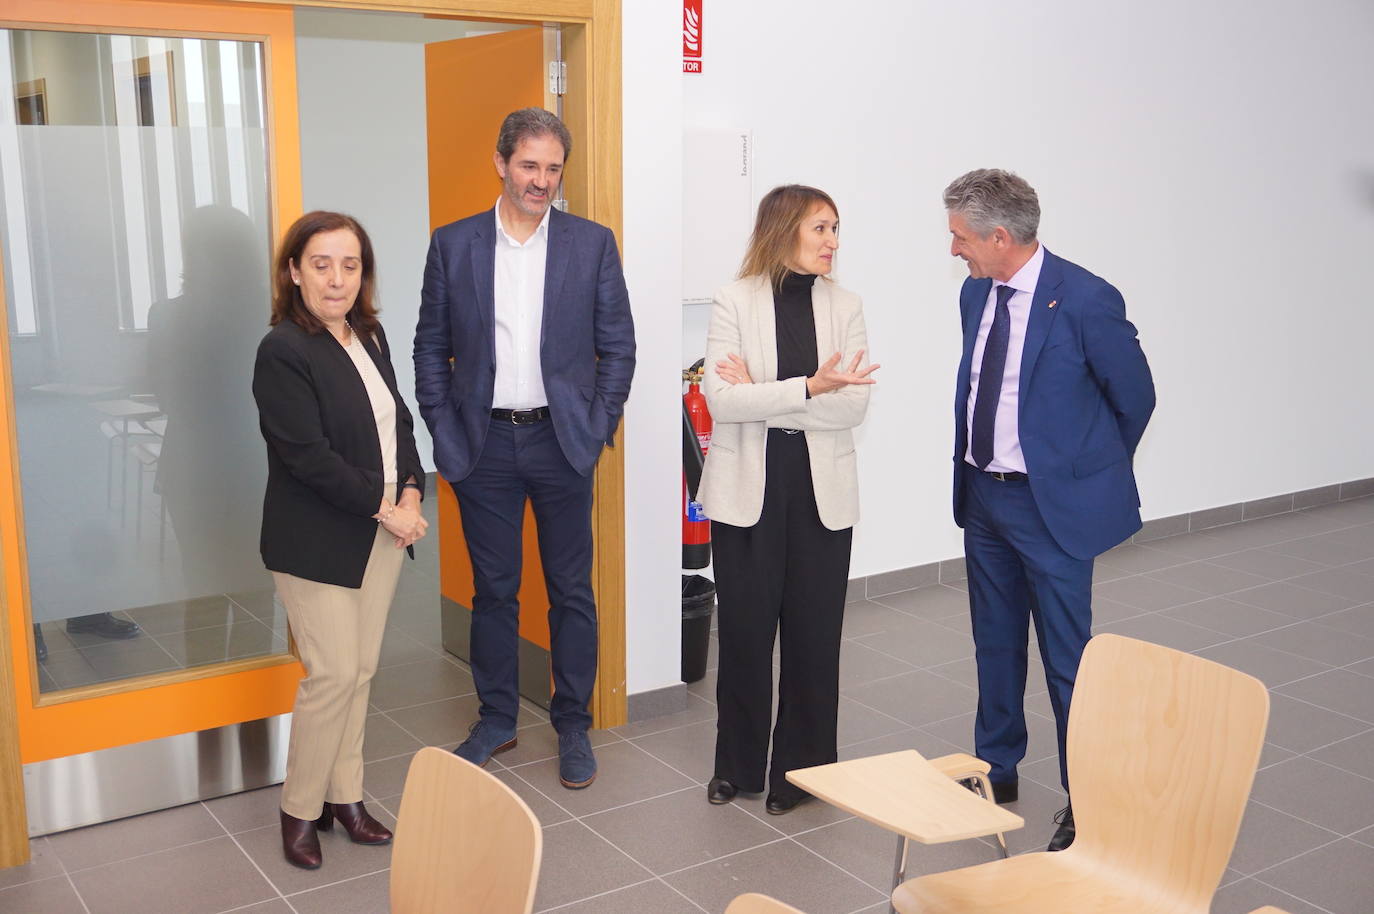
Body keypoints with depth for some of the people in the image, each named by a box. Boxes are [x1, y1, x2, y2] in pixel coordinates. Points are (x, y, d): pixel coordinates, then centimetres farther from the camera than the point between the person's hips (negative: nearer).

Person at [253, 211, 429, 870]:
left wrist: (410, 491, -3)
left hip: (381, 534, 7)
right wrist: (383, 506, -16)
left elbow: (399, 421, 13)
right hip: (317, 541, -7)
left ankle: (345, 796, 26)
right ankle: (300, 810, 14)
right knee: (333, 674, -4)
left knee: (361, 671, 12)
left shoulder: (370, 337, 9)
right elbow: (308, 455, -20)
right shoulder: (283, 351, -15)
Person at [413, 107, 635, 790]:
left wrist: (597, 429, -4)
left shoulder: (592, 243, 2)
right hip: (484, 445, 1)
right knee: (493, 590, 11)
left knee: (571, 592, 7)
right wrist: (444, 437, -1)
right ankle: (496, 719, 26)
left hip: (562, 442, 0)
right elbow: (430, 347, 6)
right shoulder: (452, 245, 3)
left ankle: (573, 726, 21)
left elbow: (617, 345, 4)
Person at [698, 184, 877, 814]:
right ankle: (738, 764, 25)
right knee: (744, 629, 8)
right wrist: (807, 388, -23)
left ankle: (801, 770, 22)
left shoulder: (844, 307, 4)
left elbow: (854, 406, -7)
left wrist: (760, 395, -14)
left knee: (814, 633, 6)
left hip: (822, 492, 2)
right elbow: (719, 398, -14)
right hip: (748, 490, -1)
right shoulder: (734, 302, -3)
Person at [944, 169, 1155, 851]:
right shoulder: (975, 294, 4)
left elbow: (1135, 398, -7)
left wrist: (1089, 474, 6)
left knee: (1067, 655, 3)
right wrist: (972, 472, 15)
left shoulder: (1086, 301, -18)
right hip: (982, 494, 7)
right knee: (995, 642, 19)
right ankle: (996, 769, 36)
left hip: (1051, 504, -7)